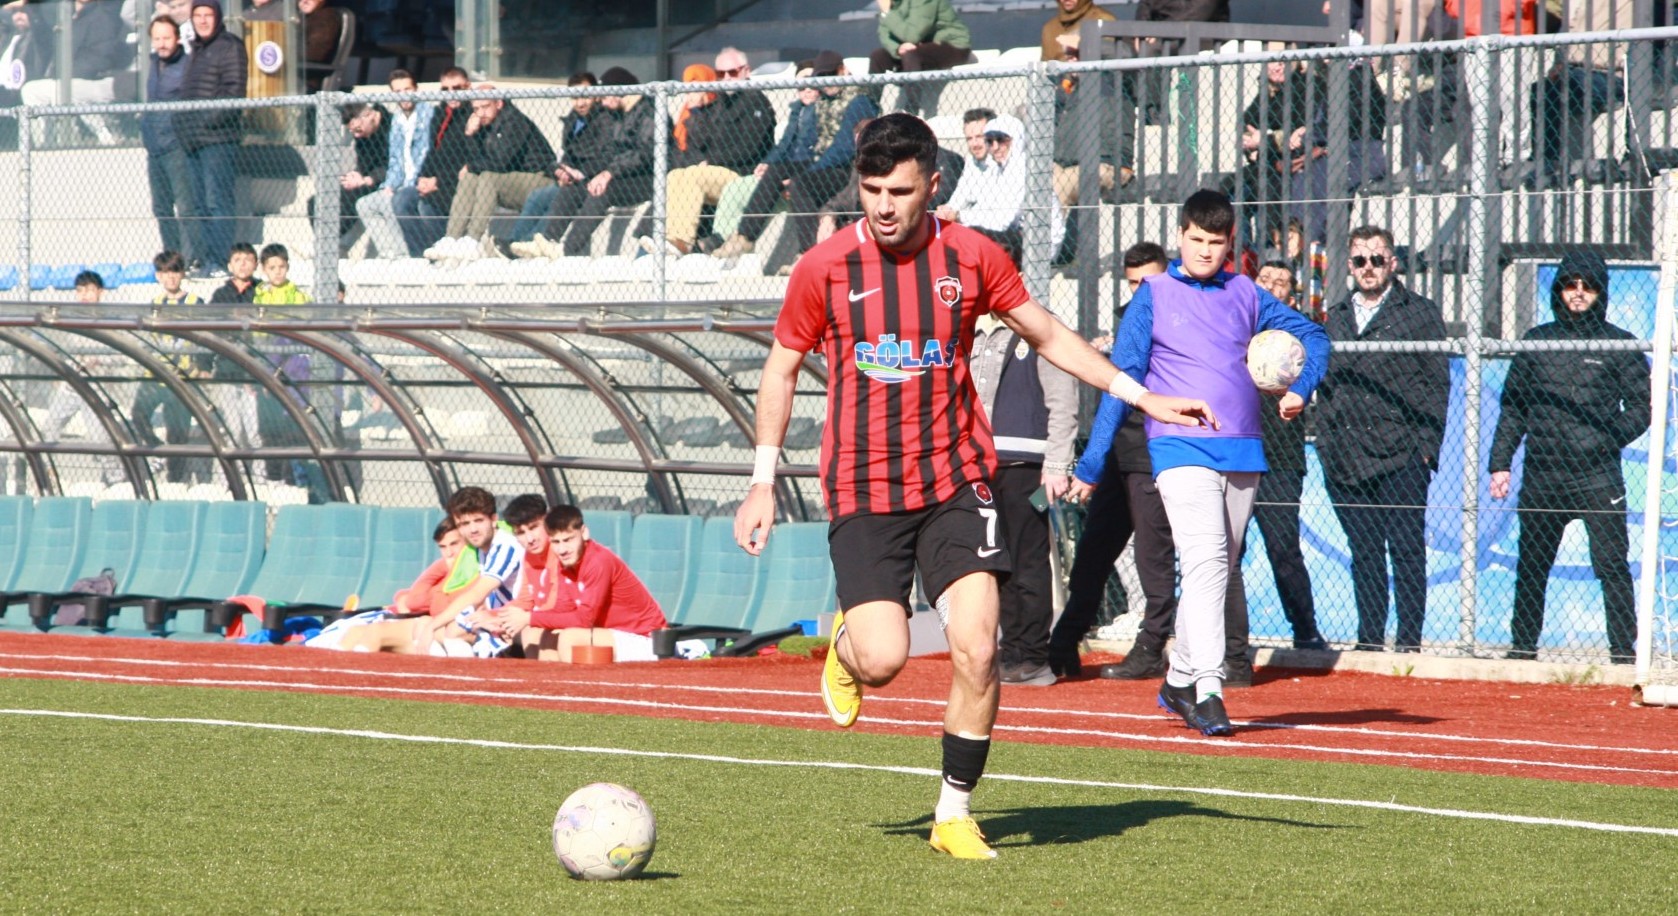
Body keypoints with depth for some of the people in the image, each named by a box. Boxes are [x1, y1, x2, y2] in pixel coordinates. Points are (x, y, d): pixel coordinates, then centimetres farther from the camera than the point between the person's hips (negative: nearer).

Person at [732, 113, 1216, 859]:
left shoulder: (970, 257, 1)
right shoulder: (824, 268, -2)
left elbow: (1048, 335, 14)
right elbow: (782, 369, 10)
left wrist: (1140, 396, 9)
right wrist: (763, 482, 6)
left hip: (955, 483, 1)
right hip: (862, 492, -1)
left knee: (975, 651, -13)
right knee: (883, 660, -14)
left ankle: (955, 813, 3)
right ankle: (845, 643, 24)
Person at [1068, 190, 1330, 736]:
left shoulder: (1245, 296, 12)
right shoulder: (1152, 297, 3)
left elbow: (1312, 335, 20)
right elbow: (1121, 381, 1)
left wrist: (1300, 389, 0)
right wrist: (1091, 465, -3)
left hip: (1243, 453, 5)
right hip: (1181, 449, -5)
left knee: (1222, 570, 10)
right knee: (1207, 558, -20)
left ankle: (1179, 682, 24)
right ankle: (1207, 691, -25)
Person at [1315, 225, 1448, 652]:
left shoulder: (1419, 313, 4)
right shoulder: (1336, 317, 18)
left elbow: (1437, 384, 1)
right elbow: (1324, 383, 21)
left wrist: (1426, 445, -7)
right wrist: (1326, 443, 10)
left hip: (1400, 458, -4)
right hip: (1345, 458, 4)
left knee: (1406, 551, -4)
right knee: (1364, 555, 7)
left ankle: (1409, 641, -1)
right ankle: (1368, 641, 10)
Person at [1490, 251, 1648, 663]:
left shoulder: (1619, 345, 4)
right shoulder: (1536, 342, 12)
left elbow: (1641, 405, 4)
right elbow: (1513, 406, 14)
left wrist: (1611, 437, -12)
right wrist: (1500, 462, 7)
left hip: (1597, 475, -3)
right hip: (1541, 475, 3)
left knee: (1611, 566, -8)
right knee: (1530, 567, 8)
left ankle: (1623, 652, -4)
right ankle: (1522, 646, 18)